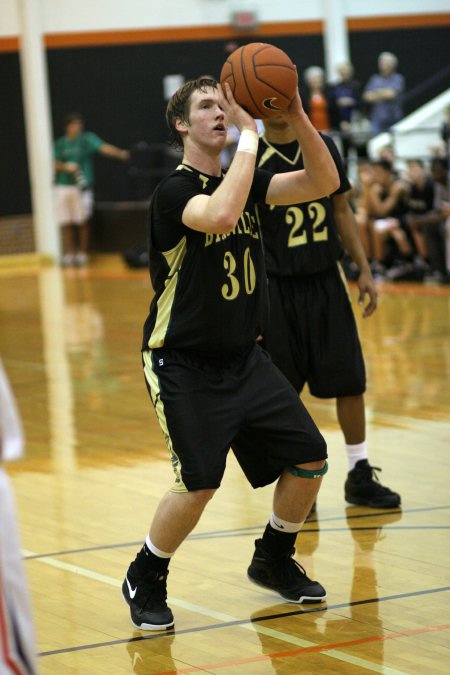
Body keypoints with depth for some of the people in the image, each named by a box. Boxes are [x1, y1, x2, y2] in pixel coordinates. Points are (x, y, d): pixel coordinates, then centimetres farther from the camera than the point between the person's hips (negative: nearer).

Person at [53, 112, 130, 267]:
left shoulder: (87, 139, -1)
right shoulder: (59, 144, 8)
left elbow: (103, 147, -15)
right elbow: (55, 164, 4)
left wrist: (120, 153, -31)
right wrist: (66, 166, -17)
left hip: (81, 186, -3)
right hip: (63, 186, 3)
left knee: (82, 222, -3)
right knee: (66, 224, 4)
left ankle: (82, 253, 6)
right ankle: (69, 254, 12)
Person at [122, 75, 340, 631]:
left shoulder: (244, 180, 7)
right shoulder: (175, 190, -15)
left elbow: (323, 184, -5)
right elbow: (219, 216, -37)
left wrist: (297, 117, -19)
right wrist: (249, 133, -31)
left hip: (244, 358, 7)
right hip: (183, 365, -7)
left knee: (309, 459, 3)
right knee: (199, 481, -17)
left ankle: (273, 561, 26)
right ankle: (144, 581, 7)